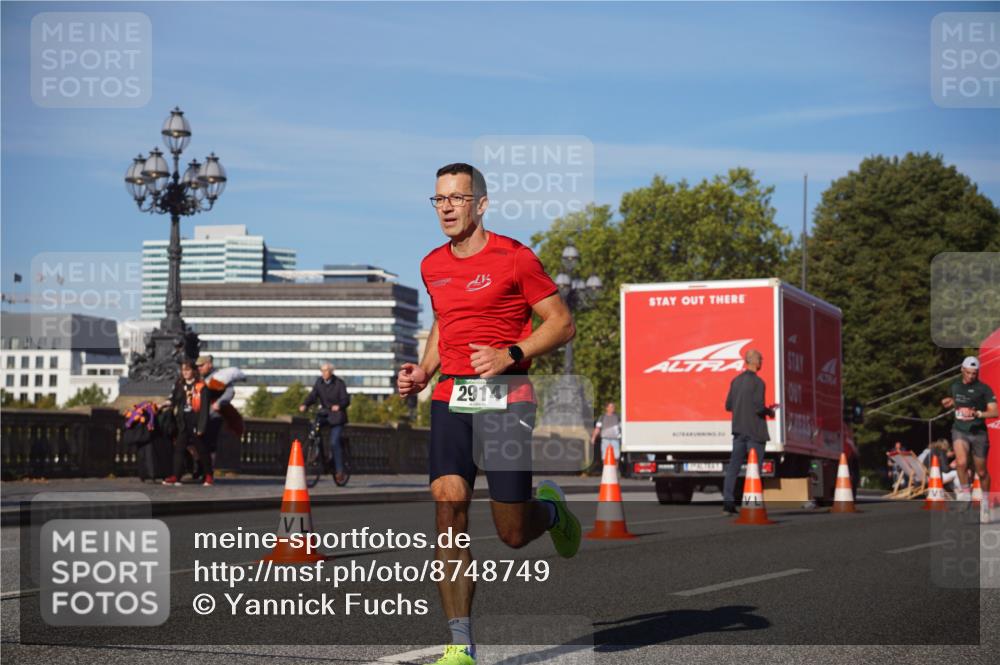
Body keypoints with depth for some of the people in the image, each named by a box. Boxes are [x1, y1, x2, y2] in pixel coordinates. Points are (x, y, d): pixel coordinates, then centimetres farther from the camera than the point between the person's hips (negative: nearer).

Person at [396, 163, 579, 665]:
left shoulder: (514, 258, -4)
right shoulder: (432, 266, 13)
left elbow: (562, 323, -2)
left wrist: (511, 355, -15)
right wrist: (423, 371, 13)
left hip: (505, 398, -4)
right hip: (450, 398, 4)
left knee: (513, 533, -1)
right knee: (448, 513, -11)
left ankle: (550, 508, 37)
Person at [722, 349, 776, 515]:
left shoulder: (736, 381, 9)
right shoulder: (758, 382, -13)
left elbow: (728, 406, 11)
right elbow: (759, 407, -19)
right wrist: (769, 412, 0)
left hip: (739, 429, 6)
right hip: (755, 430, -6)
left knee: (734, 465, 6)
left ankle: (728, 502, 3)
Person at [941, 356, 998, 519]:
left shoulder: (984, 389, -7)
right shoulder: (955, 386, 8)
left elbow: (995, 412, -14)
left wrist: (977, 414, -29)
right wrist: (949, 403, 5)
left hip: (978, 432, -2)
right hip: (959, 431, 2)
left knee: (981, 472, 8)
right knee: (961, 462, -26)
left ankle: (985, 502, 29)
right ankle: (965, 493, -6)